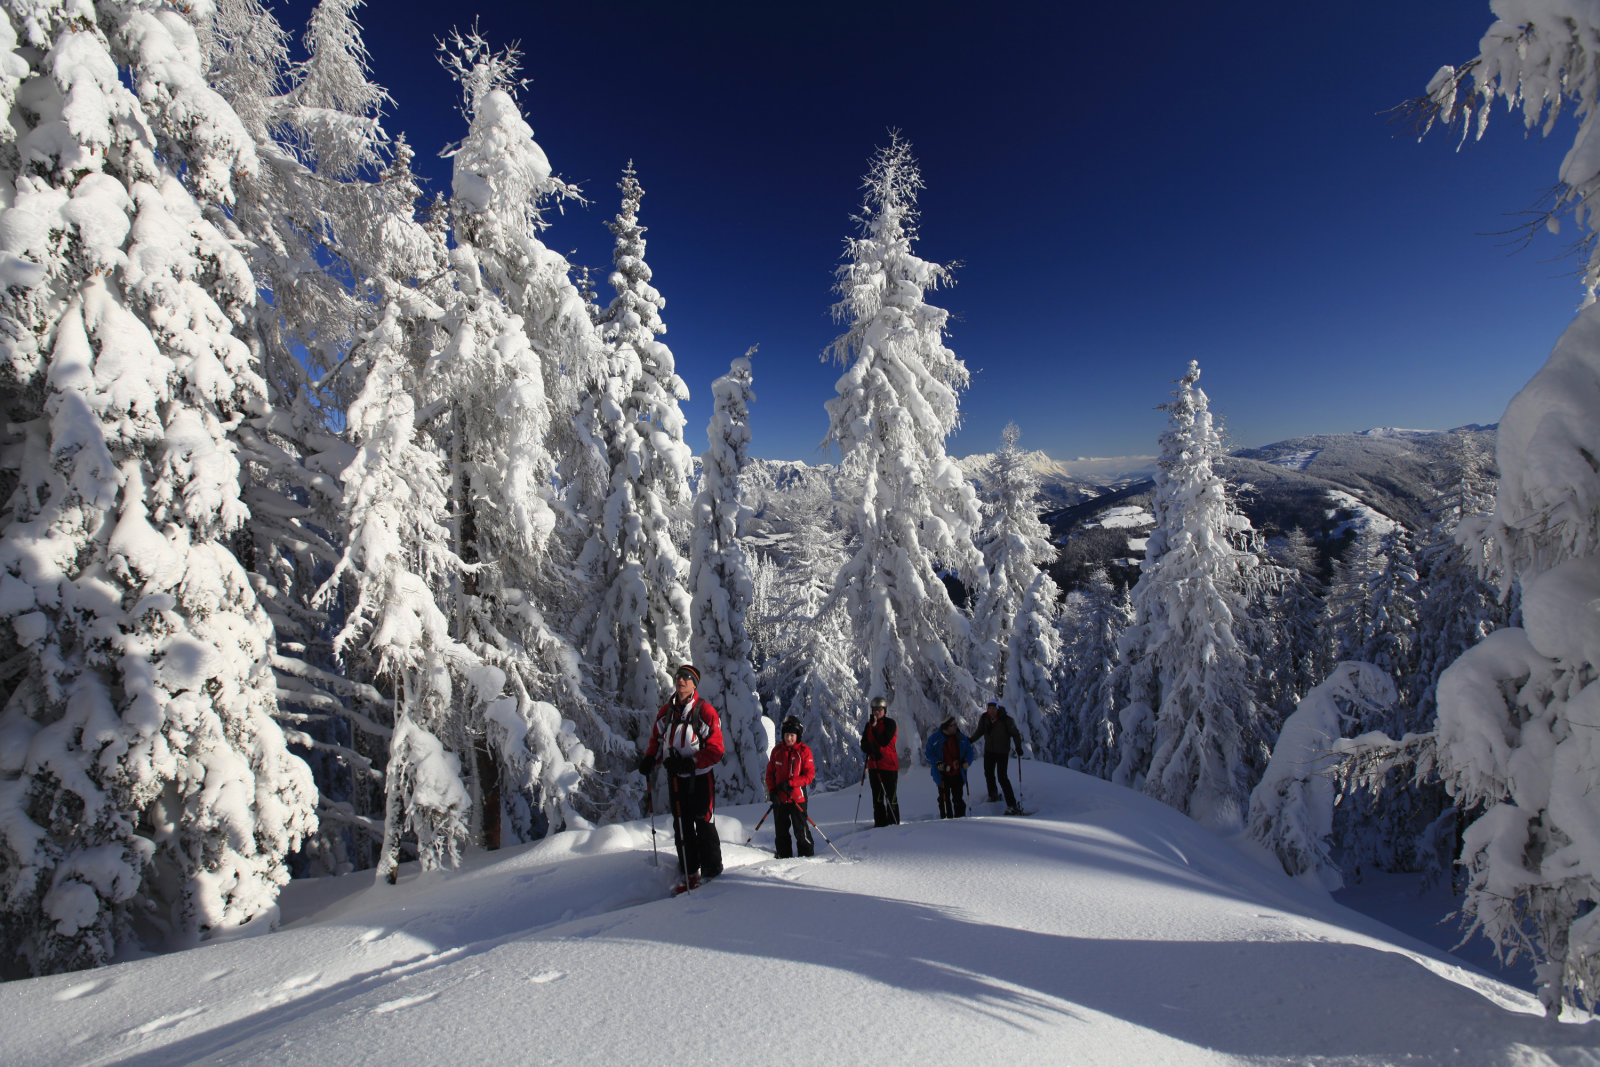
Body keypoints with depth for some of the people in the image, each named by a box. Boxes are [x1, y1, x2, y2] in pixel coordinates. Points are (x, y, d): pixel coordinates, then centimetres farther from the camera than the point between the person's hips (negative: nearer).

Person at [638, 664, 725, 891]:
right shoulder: (665, 711, 7)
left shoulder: (705, 711, -11)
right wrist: (649, 759, -3)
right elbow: (657, 740, 17)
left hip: (699, 776, -5)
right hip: (675, 778, 6)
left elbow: (716, 750, -12)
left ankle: (712, 872, 11)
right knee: (681, 826, 11)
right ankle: (689, 873, 23)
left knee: (703, 823, -2)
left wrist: (690, 763, -22)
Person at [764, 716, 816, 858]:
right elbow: (770, 772, 9)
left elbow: (810, 775, -9)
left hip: (797, 797, -4)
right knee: (781, 830, 13)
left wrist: (790, 783, -18)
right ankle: (784, 857, 29)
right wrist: (772, 792, -3)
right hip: (779, 797, 4)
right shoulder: (777, 749, 3)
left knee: (801, 830, 0)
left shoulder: (804, 750, -7)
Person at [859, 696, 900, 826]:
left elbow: (885, 742, -17)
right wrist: (873, 750, -13)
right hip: (874, 765, 5)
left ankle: (893, 822, 9)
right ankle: (880, 822, 17)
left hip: (889, 765, -5)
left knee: (890, 796, -1)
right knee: (877, 796, 9)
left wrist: (874, 728, -20)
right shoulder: (869, 725, 10)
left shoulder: (890, 723, -6)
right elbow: (863, 745, 6)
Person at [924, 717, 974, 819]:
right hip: (942, 775, -2)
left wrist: (967, 761, -6)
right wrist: (937, 763, -17)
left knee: (958, 798, 8)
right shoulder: (934, 738, -9)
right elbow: (928, 754, -3)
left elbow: (969, 750, 12)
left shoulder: (961, 737, 1)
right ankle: (947, 819, 16)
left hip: (957, 775, 2)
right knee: (945, 799, 6)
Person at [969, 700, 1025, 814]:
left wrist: (1018, 746, -16)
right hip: (989, 751, 5)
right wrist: (971, 740, 6)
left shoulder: (1006, 720, -19)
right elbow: (980, 731, 11)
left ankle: (1012, 805, -3)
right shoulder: (984, 718, -7)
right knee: (988, 774, 17)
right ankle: (993, 795, 42)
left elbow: (1015, 733, -8)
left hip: (1002, 752, -5)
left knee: (1002, 777, -10)